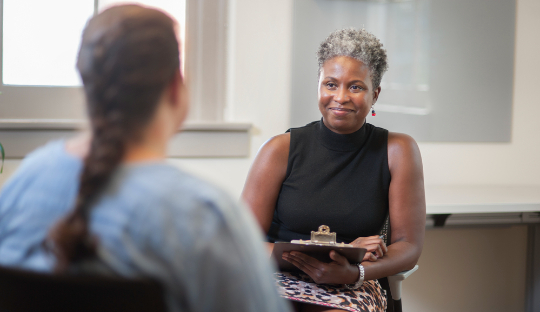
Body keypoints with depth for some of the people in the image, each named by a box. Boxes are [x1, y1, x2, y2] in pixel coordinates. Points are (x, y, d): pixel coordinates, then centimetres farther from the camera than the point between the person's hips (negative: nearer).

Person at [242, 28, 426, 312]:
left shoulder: (398, 151, 0)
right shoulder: (280, 150, -1)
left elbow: (409, 246, 1)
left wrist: (353, 273, -21)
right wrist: (340, 253, -15)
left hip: (352, 289, -1)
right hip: (279, 279, 1)